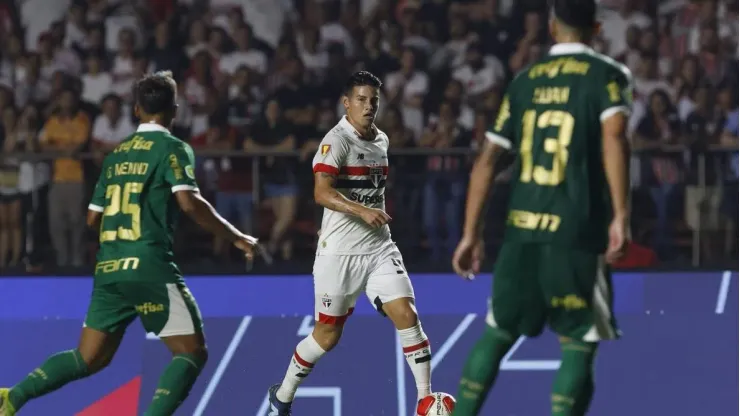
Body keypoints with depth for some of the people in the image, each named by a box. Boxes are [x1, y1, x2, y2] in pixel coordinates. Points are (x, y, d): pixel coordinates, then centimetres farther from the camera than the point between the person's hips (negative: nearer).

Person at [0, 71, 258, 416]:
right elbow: (189, 203, -17)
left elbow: (93, 218, 20)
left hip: (107, 269, 6)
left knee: (89, 358, 14)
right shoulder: (172, 148, -2)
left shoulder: (117, 153, 17)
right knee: (192, 352, 1)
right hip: (149, 265, -6)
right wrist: (235, 237, -9)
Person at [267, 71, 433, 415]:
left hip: (379, 248, 6)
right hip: (339, 253, -5)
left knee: (407, 316, -12)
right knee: (327, 335, 4)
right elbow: (322, 193, -28)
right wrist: (362, 211, -39)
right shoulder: (336, 141, -14)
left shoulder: (381, 140, 10)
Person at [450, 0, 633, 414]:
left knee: (497, 334, 19)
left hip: (521, 228, 5)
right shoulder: (606, 74, 0)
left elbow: (487, 160, 14)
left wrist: (472, 234, 19)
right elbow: (613, 135, -19)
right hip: (576, 234, -4)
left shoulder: (526, 80, 14)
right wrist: (621, 216, -22)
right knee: (578, 348, 2)